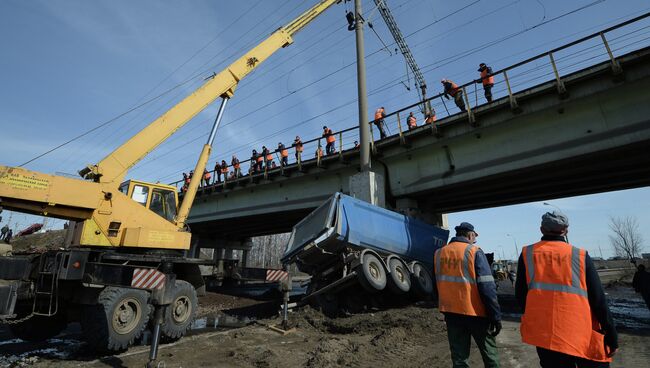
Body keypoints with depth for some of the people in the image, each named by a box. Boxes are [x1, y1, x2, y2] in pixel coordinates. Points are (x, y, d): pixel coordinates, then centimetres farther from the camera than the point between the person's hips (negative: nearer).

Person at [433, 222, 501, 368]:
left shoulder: (439, 253, 4)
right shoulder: (474, 252, -11)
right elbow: (487, 287, -15)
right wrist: (496, 316, -8)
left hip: (451, 312, 4)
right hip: (474, 312, -4)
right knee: (489, 354, 16)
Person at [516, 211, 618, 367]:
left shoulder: (527, 254, -3)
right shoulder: (581, 256, -5)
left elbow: (520, 295, 1)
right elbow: (598, 300, -2)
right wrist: (611, 335, 8)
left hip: (543, 334, 1)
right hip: (582, 336, 0)